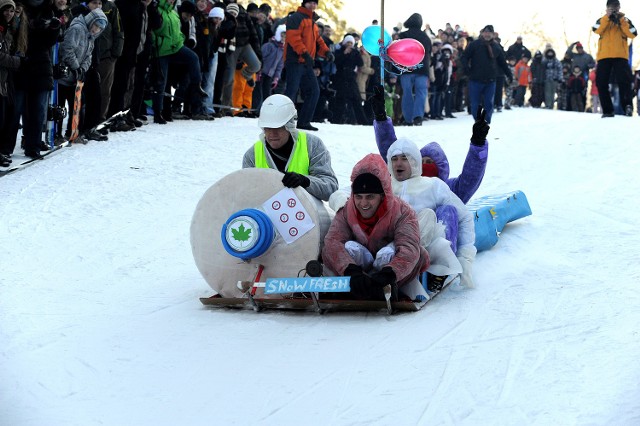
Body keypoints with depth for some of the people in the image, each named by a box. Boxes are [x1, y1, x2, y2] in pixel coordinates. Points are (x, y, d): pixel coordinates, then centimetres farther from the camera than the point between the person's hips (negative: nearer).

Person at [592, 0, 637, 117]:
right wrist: (607, 17, -11)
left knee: (624, 81, -18)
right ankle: (607, 110, 4)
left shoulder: (625, 20, 13)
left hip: (620, 56, -2)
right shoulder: (602, 20, 15)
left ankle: (627, 106, -20)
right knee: (601, 83, -1)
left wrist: (622, 21, -8)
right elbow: (597, 30, -7)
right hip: (604, 56, 2)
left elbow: (633, 34, -3)